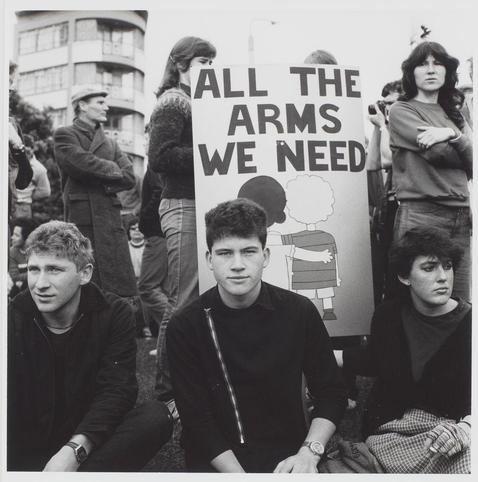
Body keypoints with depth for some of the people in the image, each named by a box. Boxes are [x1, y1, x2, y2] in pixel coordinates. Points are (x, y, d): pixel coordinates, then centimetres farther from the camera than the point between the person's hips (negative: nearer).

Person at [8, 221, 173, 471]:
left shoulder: (114, 314, -7)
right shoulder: (14, 319, -3)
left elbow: (116, 390, -16)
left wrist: (73, 451, -30)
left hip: (93, 445, 0)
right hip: (26, 454, 0)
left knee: (156, 416, -27)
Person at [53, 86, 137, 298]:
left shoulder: (110, 143, 23)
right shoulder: (65, 135, 7)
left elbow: (129, 177, 9)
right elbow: (82, 164, -12)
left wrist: (103, 184, -5)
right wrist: (112, 169, 2)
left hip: (111, 220, 5)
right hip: (81, 219, -4)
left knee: (122, 292, 1)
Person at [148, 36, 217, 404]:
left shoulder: (197, 101, 23)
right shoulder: (173, 101, -1)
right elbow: (160, 156, -14)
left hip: (201, 205, 8)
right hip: (183, 206, -8)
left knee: (199, 295, 9)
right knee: (184, 299, -7)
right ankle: (168, 385, 5)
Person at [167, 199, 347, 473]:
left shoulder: (300, 312, -4)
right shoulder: (186, 326, -8)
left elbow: (332, 394, 2)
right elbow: (197, 420, -8)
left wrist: (309, 452, -12)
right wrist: (238, 473, -18)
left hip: (287, 454, 1)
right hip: (217, 460, 0)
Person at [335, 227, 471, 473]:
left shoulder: (468, 324, -8)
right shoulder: (388, 315, 0)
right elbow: (373, 359, 19)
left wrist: (464, 428, -30)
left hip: (452, 424, 0)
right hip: (392, 430, 1)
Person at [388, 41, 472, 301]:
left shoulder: (452, 114, 21)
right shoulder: (401, 111, 4)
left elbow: (472, 163, 9)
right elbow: (438, 154, -9)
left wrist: (452, 135, -5)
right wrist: (464, 145, 9)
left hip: (461, 215, 6)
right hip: (421, 214, -5)